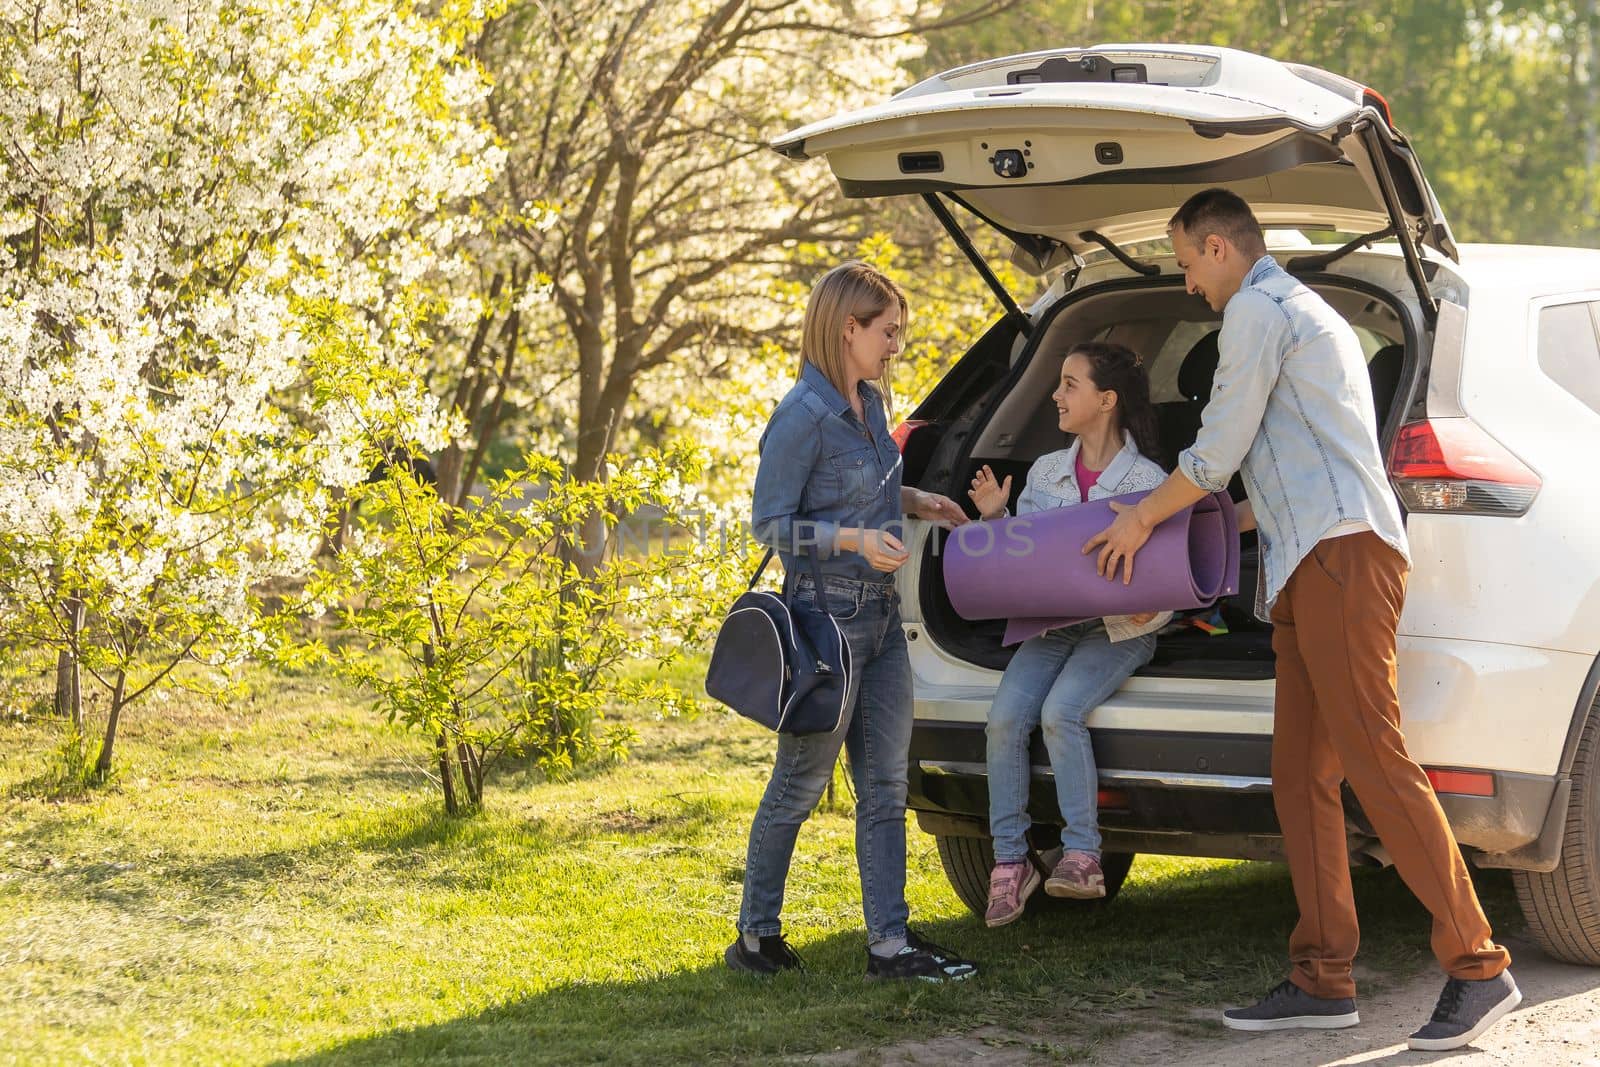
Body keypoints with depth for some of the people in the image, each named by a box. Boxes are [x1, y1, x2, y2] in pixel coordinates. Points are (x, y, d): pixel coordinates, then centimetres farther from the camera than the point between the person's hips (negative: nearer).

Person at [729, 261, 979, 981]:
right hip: (827, 615, -8)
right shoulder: (804, 416, -16)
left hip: (880, 612, 8)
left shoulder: (871, 402, 10)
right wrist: (853, 538, -24)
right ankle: (755, 936, 15)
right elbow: (769, 521, -14)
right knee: (801, 782, 1)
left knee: (885, 786, 7)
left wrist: (917, 503, 11)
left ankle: (890, 942, 11)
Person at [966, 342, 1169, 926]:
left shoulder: (1147, 481, -4)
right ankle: (1010, 861, -12)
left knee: (1060, 711, -30)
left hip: (1118, 630, -4)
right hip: (1050, 624, 4)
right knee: (1005, 716, -21)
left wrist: (1148, 611, -26)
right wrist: (995, 519, -2)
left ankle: (1082, 856, -22)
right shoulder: (1044, 472, 11)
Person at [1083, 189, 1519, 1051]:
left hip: (1339, 557, -11)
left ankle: (1476, 966, -15)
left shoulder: (1258, 308, -3)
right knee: (1300, 776, 6)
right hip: (1318, 565, 11)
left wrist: (1144, 518, 10)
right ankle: (1323, 980, 5)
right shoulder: (1307, 316, 29)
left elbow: (1218, 450, -5)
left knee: (1374, 760, -14)